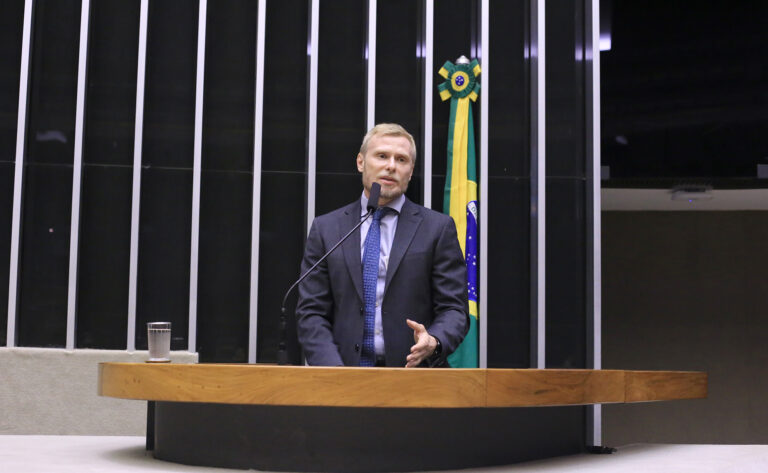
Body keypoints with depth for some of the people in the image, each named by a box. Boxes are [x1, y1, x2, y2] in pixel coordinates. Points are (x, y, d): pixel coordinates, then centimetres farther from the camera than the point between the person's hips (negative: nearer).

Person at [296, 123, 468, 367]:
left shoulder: (438, 228, 7)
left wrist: (434, 342, -16)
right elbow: (310, 313, 7)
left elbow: (454, 309, 5)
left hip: (413, 376, -1)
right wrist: (333, 370, -8)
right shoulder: (326, 228, 11)